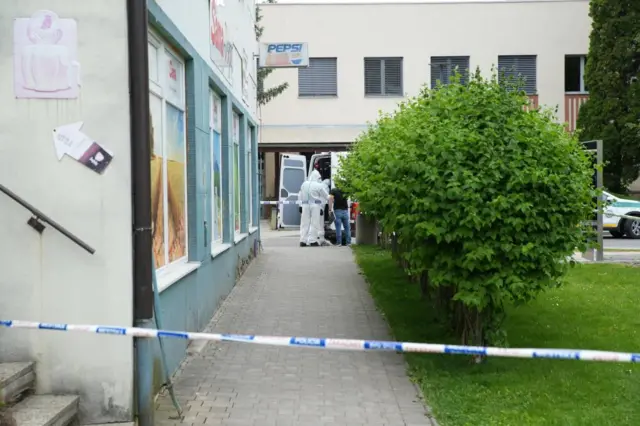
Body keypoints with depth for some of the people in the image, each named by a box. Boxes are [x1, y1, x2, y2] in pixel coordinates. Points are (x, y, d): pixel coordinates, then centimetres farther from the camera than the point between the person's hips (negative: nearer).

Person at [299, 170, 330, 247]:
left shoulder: (304, 184, 8)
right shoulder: (319, 186, -6)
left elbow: (300, 196, 13)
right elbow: (326, 197, -1)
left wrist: (301, 205, 18)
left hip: (305, 206, 4)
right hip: (315, 206, -4)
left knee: (305, 223, 7)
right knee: (314, 223, 1)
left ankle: (303, 240, 5)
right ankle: (313, 240, 0)